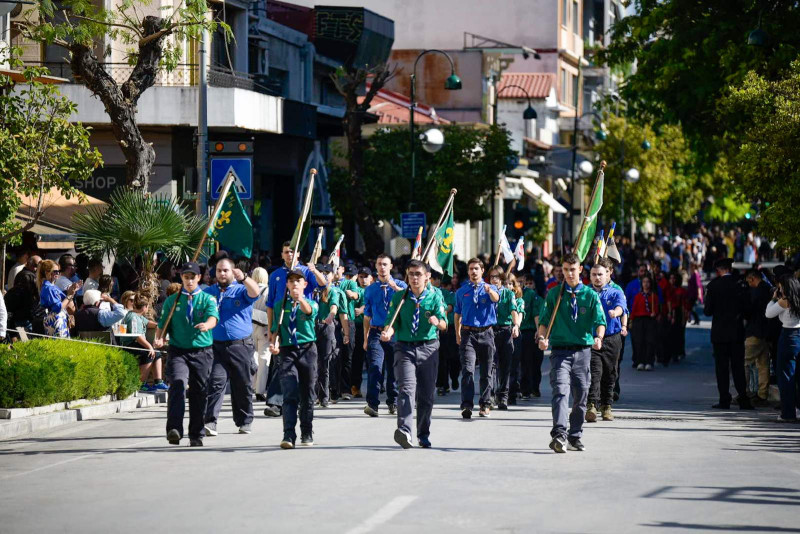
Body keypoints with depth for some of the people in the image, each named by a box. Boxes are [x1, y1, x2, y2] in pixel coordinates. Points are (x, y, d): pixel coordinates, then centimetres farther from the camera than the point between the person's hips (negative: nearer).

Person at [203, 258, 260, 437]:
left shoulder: (241, 290, 5)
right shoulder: (208, 292, 15)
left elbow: (254, 292, -17)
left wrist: (243, 278, -35)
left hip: (240, 346, -1)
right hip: (216, 346, 1)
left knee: (243, 386, 7)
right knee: (216, 382, -13)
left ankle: (244, 422, 20)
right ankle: (210, 422, -18)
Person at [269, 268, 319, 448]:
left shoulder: (311, 303, 5)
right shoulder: (280, 304, 11)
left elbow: (309, 311, -20)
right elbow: (275, 328, 15)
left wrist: (300, 299, -41)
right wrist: (272, 343, -5)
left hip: (307, 350, 0)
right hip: (287, 351, 0)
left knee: (307, 395, 6)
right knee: (290, 395, -12)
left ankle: (307, 434, 19)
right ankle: (288, 435, -20)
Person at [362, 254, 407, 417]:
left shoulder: (400, 285, 7)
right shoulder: (370, 290, 12)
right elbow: (367, 316, 15)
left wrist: (396, 288, -29)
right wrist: (365, 338, 12)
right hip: (376, 333, 0)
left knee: (394, 369, 6)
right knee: (375, 367, -14)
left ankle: (393, 403, 20)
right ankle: (372, 404, -21)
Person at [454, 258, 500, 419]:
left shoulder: (489, 288, 4)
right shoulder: (462, 291, 11)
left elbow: (496, 298, -20)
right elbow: (457, 314, 19)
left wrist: (489, 291, -42)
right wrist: (457, 334, 11)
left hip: (486, 334, 0)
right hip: (468, 334, 0)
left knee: (486, 372, 6)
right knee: (468, 370, -13)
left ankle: (485, 404, 17)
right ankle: (467, 405, -21)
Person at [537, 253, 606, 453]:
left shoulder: (590, 295, 6)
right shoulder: (554, 294, 6)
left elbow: (600, 320, -3)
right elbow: (544, 320, 4)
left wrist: (598, 337, -24)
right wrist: (542, 337, -17)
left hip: (583, 351, 2)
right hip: (560, 351, -2)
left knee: (581, 395, 9)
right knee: (560, 391, -18)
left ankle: (575, 436, 22)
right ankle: (559, 435, -29)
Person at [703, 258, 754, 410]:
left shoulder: (714, 285, -8)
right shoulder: (740, 284, -2)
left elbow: (708, 311, -8)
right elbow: (747, 308, 0)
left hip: (720, 332, -2)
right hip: (737, 332, 2)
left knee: (722, 367, 3)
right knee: (738, 366, 6)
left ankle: (724, 400, 0)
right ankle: (743, 400, 1)